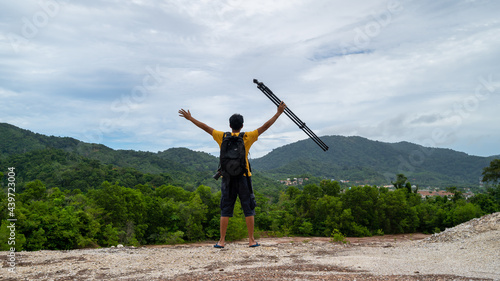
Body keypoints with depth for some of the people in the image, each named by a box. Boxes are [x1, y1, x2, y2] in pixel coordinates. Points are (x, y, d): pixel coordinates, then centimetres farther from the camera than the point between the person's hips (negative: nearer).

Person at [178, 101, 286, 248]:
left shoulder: (222, 137, 2)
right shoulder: (247, 137, -2)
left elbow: (206, 127, 9)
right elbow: (265, 126, 0)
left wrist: (190, 118, 19)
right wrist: (278, 113, 7)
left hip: (228, 178, 2)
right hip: (244, 177, -1)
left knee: (225, 209, 7)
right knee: (248, 209, 6)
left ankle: (222, 241, 9)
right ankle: (251, 240, 8)